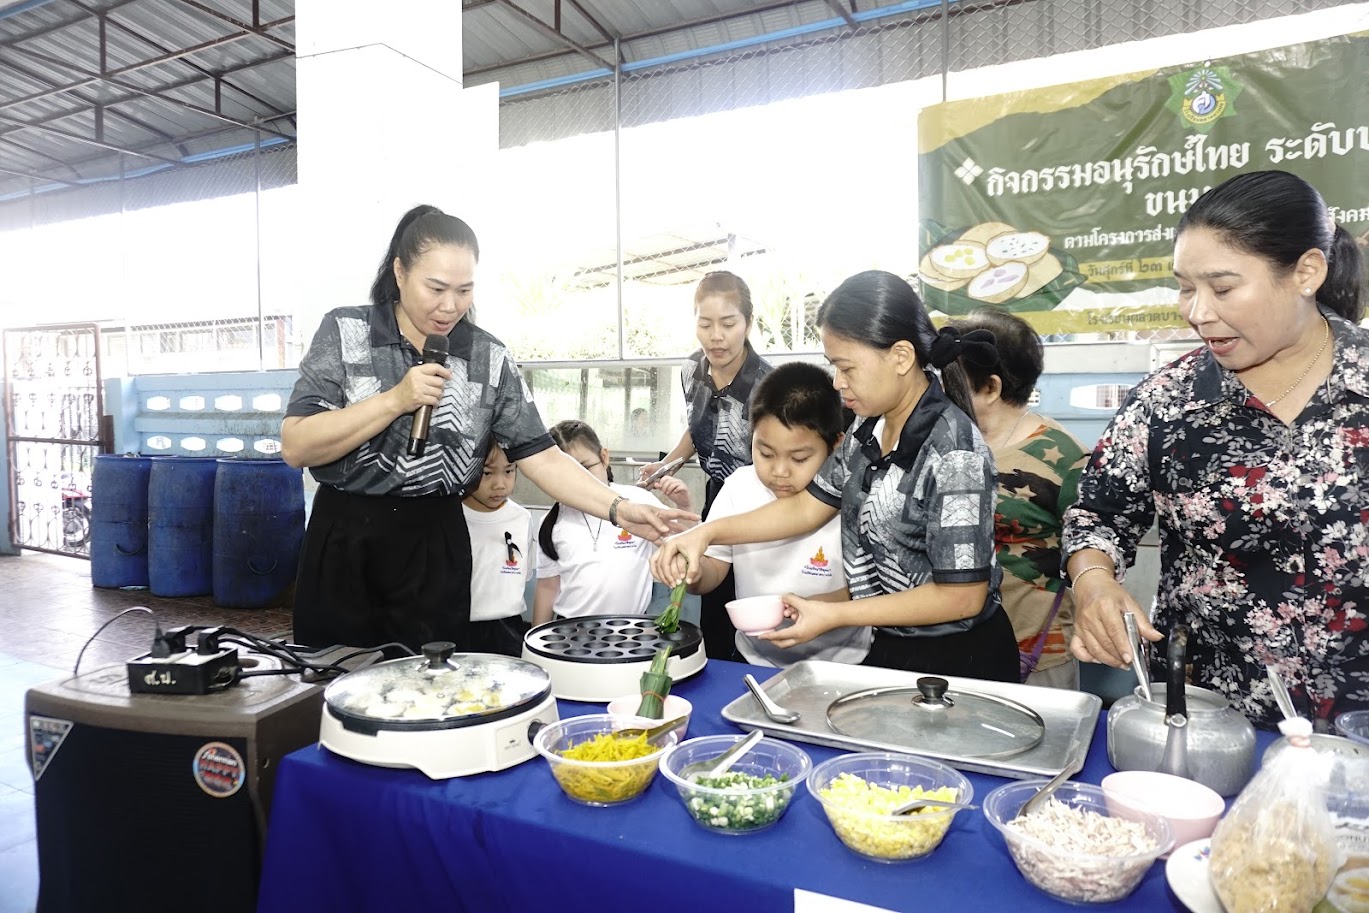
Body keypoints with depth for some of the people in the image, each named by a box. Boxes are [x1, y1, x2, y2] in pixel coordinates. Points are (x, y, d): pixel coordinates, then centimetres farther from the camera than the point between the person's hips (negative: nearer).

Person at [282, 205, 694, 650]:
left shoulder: (489, 358, -1)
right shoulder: (344, 331, -4)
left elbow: (540, 455, -5)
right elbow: (295, 447, -11)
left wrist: (619, 509, -18)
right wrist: (395, 400, -20)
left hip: (436, 547, 1)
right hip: (343, 540, 0)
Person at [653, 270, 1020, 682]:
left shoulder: (954, 453, -25)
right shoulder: (869, 429, -1)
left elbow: (962, 597, -22)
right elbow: (807, 507, 7)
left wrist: (834, 615, -19)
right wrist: (706, 533, -3)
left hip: (955, 662, -7)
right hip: (892, 648, 7)